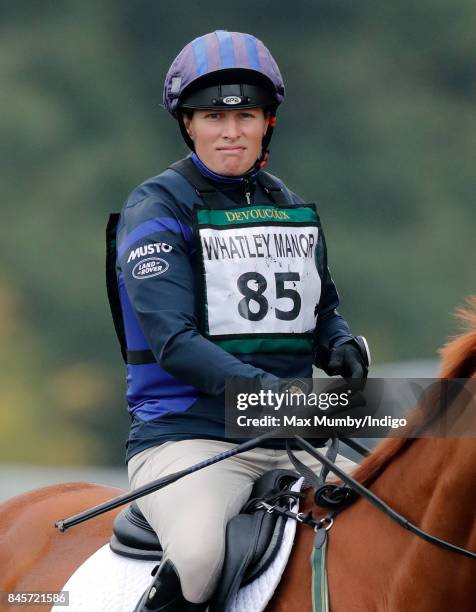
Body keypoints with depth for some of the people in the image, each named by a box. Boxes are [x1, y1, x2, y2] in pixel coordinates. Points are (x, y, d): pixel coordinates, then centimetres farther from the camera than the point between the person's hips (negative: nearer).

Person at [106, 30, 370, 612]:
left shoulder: (291, 209, 17)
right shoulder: (157, 209, -3)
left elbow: (322, 315, 25)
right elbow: (173, 340, -14)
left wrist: (342, 347, 0)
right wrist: (263, 388, -28)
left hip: (290, 439, 6)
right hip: (186, 433, -6)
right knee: (199, 553, -34)